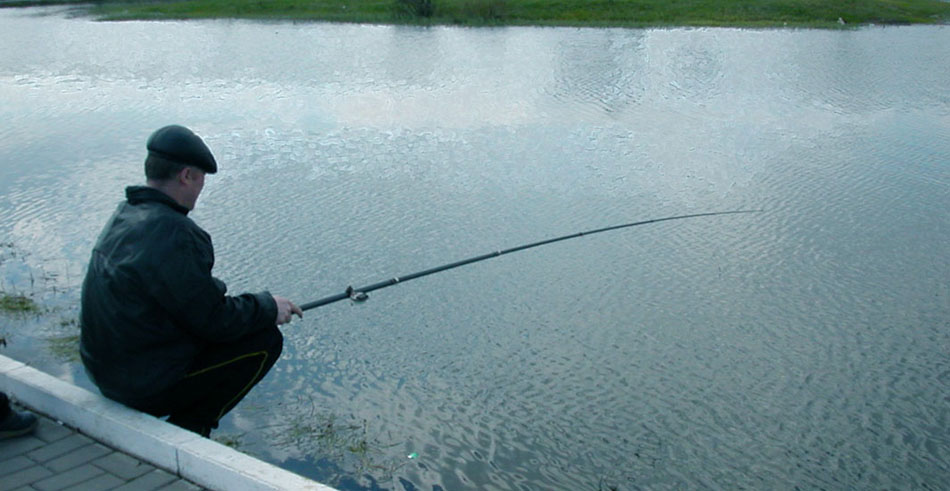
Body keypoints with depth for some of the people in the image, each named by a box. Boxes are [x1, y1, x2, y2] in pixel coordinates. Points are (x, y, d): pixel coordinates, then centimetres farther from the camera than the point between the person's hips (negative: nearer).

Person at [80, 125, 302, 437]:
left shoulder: (125, 214, 4)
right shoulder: (172, 235, -27)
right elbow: (214, 321, -20)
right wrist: (268, 308, -6)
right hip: (146, 385, -10)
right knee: (265, 341, -5)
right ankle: (186, 429, 1)